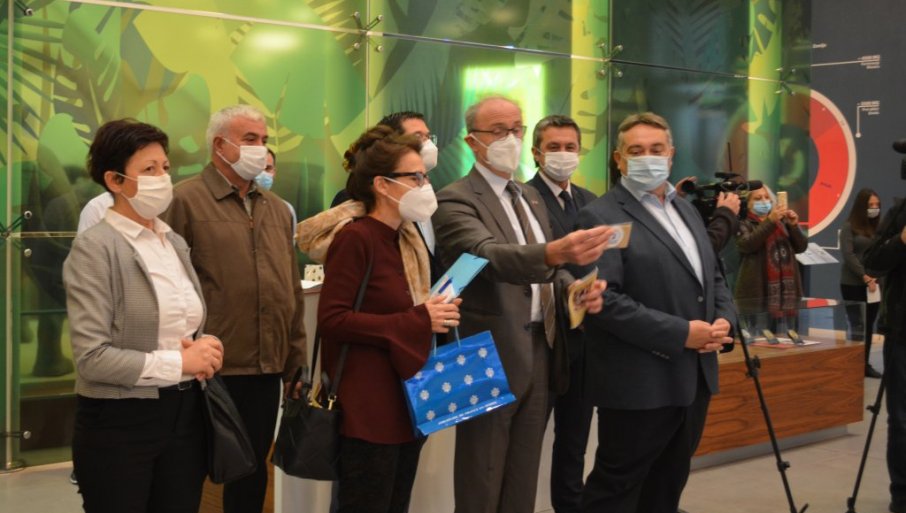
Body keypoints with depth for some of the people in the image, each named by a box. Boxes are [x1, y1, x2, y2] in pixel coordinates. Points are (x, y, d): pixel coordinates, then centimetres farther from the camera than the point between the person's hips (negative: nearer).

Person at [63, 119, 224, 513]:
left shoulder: (175, 242, 10)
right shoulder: (95, 248, -12)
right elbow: (91, 357, -19)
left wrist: (203, 348, -5)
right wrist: (178, 362, -17)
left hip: (185, 413, 6)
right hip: (119, 422, -6)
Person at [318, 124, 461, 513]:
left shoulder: (403, 240, 14)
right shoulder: (355, 238, -12)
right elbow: (332, 318, -20)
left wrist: (434, 315, 4)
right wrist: (416, 321, -20)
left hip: (405, 405, 9)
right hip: (368, 410, -9)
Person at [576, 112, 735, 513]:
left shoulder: (686, 210, 15)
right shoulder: (600, 217, -11)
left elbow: (713, 277, 21)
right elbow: (603, 300, -21)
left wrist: (723, 321, -1)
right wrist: (680, 333, -21)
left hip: (694, 377, 8)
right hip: (640, 384, -8)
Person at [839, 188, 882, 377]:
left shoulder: (878, 227, 10)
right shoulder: (849, 227, -5)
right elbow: (848, 255, -12)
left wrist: (876, 277, -9)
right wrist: (865, 277, -16)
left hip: (874, 284, 5)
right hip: (853, 284, -5)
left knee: (869, 325, 10)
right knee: (858, 326, -4)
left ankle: (865, 364, 18)